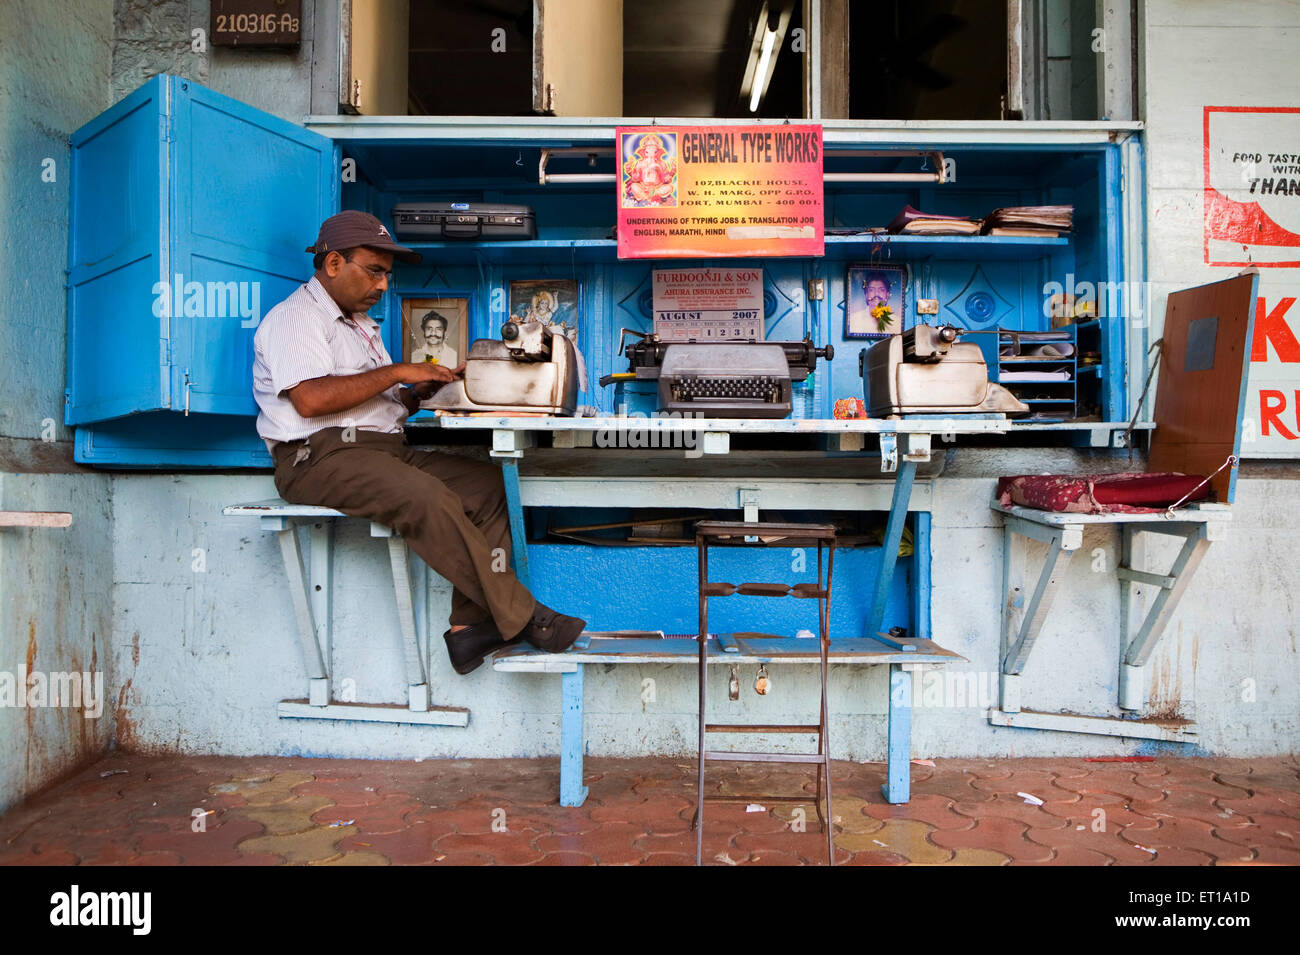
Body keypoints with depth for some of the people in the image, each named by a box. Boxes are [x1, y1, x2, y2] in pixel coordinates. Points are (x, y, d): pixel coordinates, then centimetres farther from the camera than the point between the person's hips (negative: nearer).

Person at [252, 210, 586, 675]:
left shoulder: (359, 323, 29)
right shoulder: (294, 317, -1)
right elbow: (311, 399, -19)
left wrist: (425, 387, 6)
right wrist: (396, 371, -12)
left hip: (386, 448, 9)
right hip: (322, 456, -9)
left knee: (489, 484, -10)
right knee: (426, 497, -33)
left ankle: (470, 625, -17)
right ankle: (521, 617, -25)